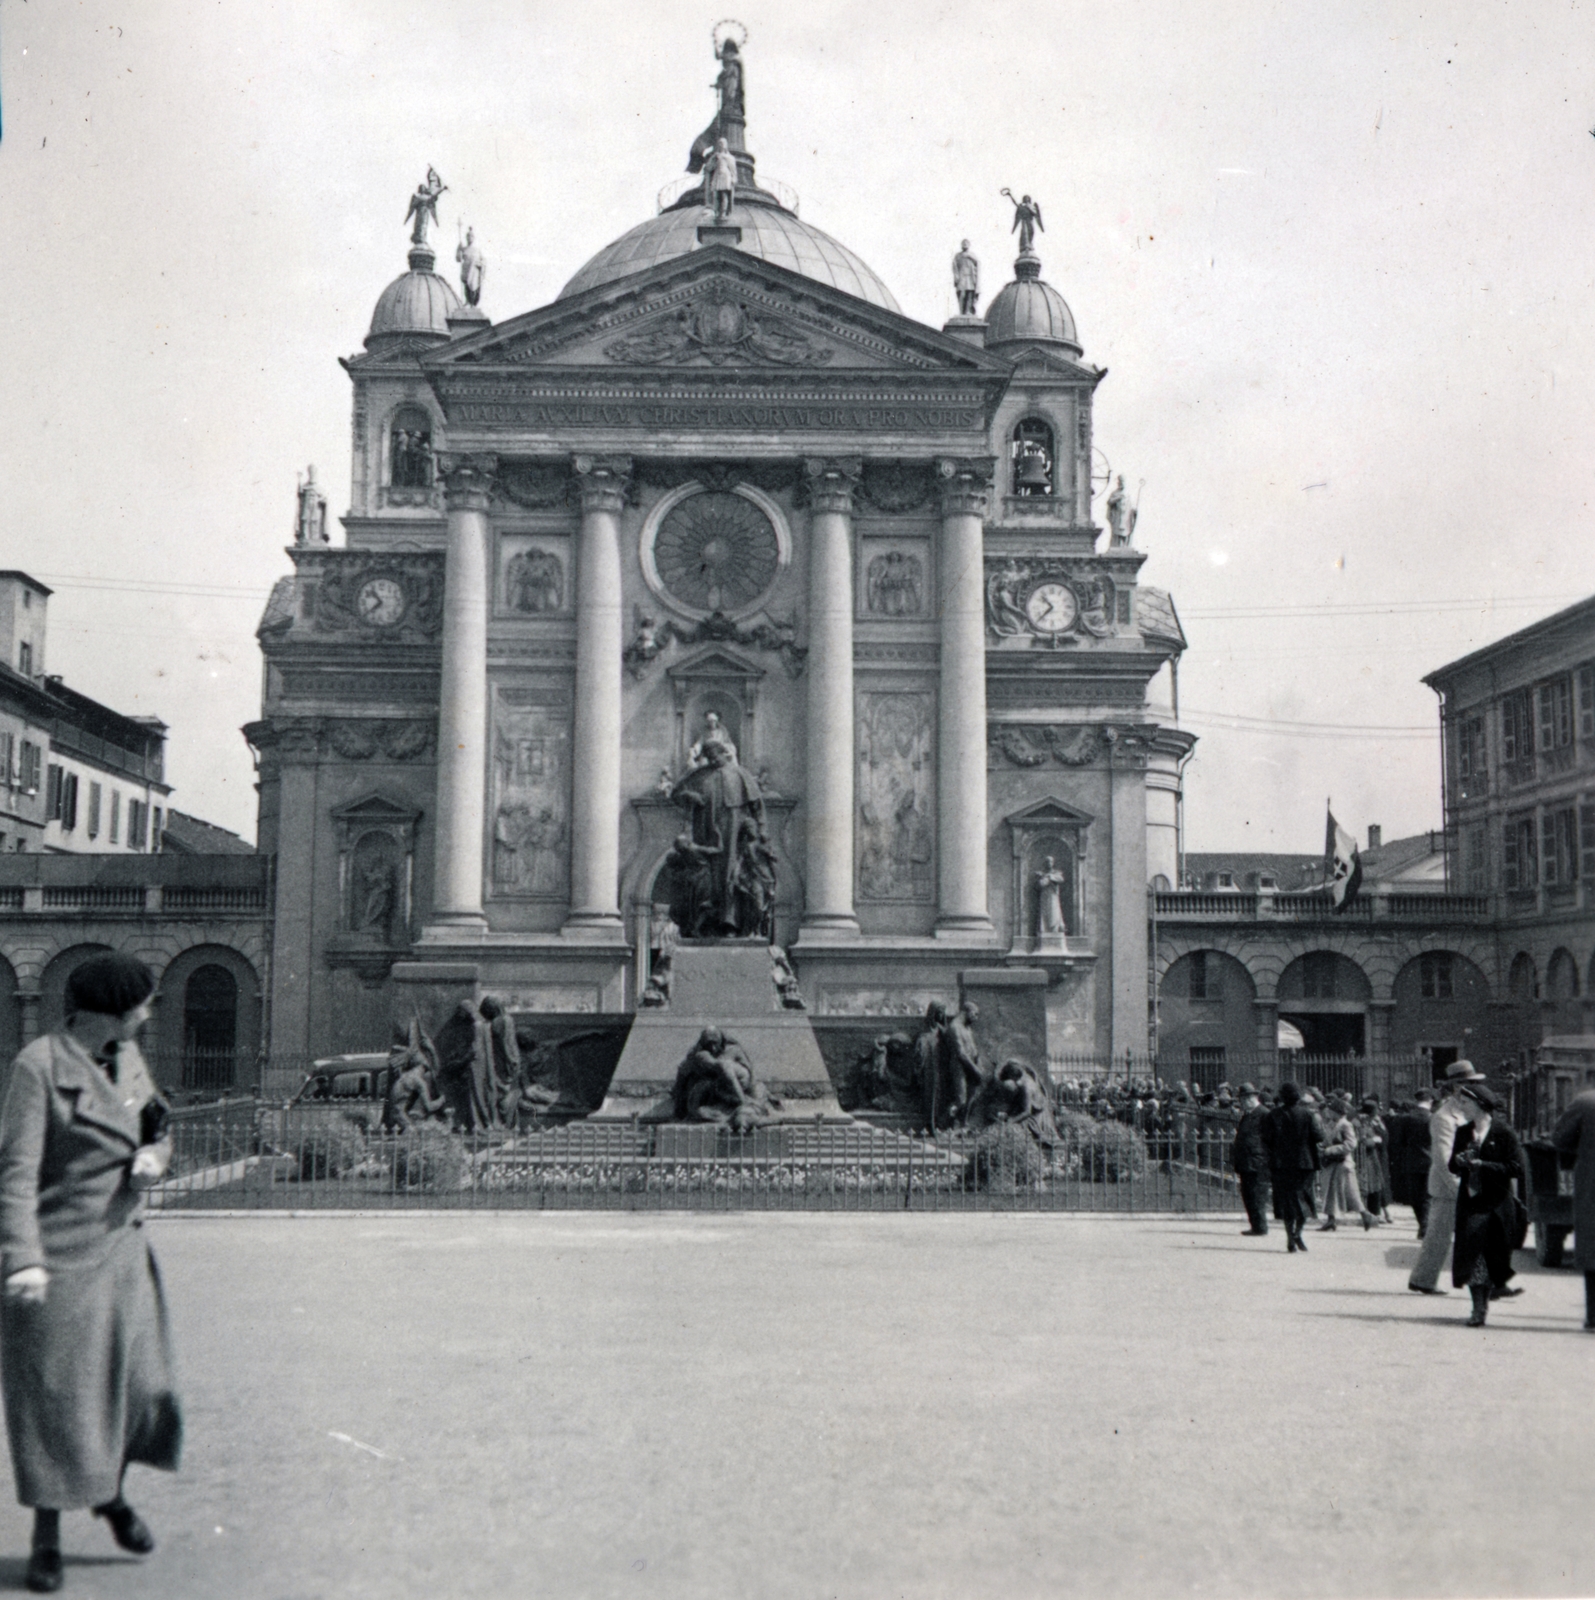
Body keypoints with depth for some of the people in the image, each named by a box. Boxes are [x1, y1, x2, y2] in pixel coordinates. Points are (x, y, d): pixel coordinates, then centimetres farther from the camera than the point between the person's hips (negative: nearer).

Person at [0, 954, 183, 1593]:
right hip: (59, 1254, -6)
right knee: (53, 1394, 3)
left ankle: (111, 1494, 35)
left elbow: (158, 1132, 21)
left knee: (139, 1381, 8)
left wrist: (154, 1156, -3)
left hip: (122, 1247, 6)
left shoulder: (128, 1057, 7)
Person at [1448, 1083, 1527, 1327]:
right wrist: (1459, 1161, -8)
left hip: (1496, 1203, -4)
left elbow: (1514, 1169, -9)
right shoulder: (1463, 1132, 11)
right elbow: (1453, 1166, 15)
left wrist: (1482, 1165, -16)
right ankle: (1479, 1307, -2)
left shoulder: (1503, 1134, -5)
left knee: (1492, 1254, 2)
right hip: (1470, 1201, 4)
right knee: (1471, 1252, -5)